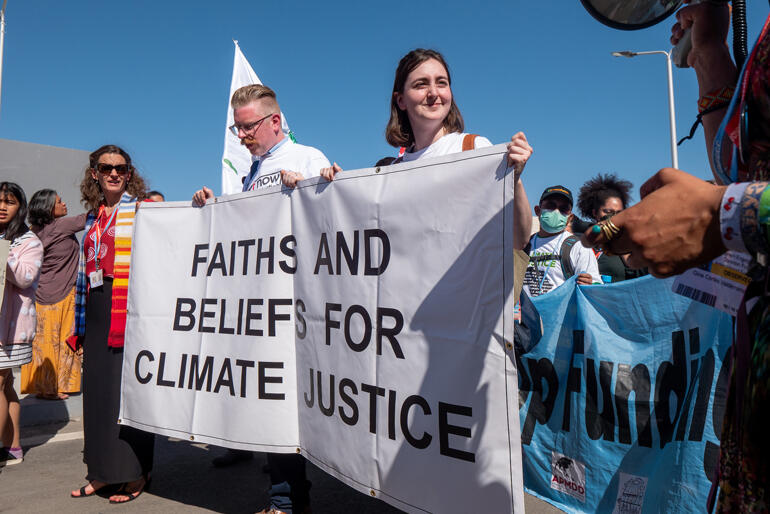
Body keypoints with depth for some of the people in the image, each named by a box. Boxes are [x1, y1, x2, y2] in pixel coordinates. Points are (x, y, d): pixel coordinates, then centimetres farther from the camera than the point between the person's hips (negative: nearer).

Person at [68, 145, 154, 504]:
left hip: (129, 310, -6)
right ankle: (103, 471, 23)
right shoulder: (93, 218, 18)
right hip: (97, 313, 6)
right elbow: (84, 272, 20)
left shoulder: (143, 210, 0)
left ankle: (136, 473, 11)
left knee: (127, 386, -2)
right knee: (97, 389, 9)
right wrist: (79, 323, 17)